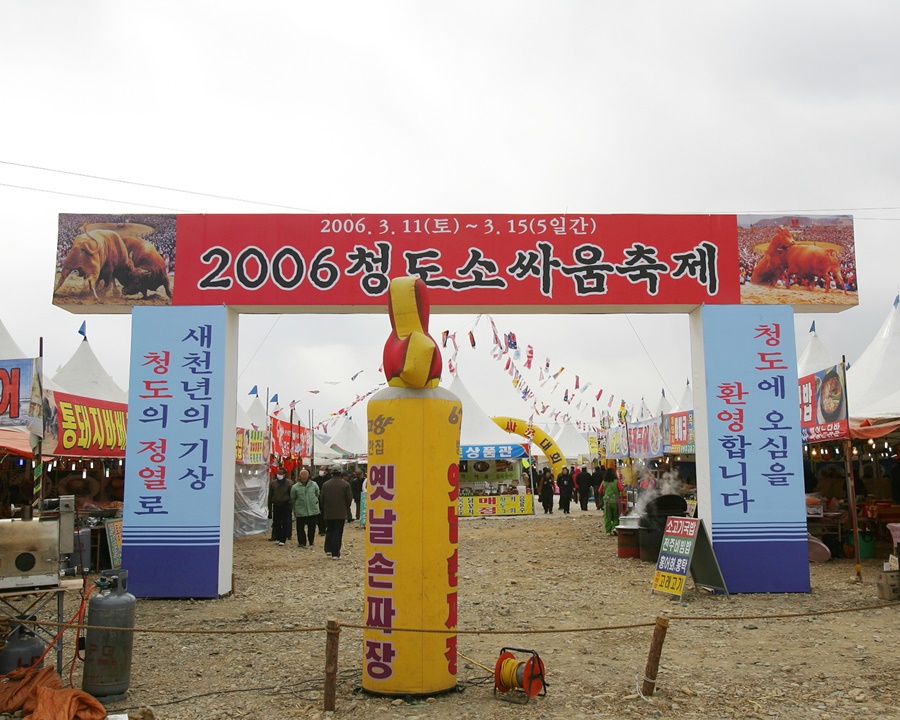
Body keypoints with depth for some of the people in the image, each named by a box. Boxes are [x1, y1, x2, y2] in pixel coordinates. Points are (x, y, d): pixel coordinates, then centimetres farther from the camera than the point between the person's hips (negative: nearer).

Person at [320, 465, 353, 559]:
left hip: (328, 513, 3)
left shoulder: (325, 484, 0)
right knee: (338, 533, 1)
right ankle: (335, 554, 0)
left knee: (329, 531, 17)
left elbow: (321, 499, 2)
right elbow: (349, 499, -6)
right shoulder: (346, 484, -8)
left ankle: (328, 550, 13)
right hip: (341, 513, -3)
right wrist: (346, 509, 12)